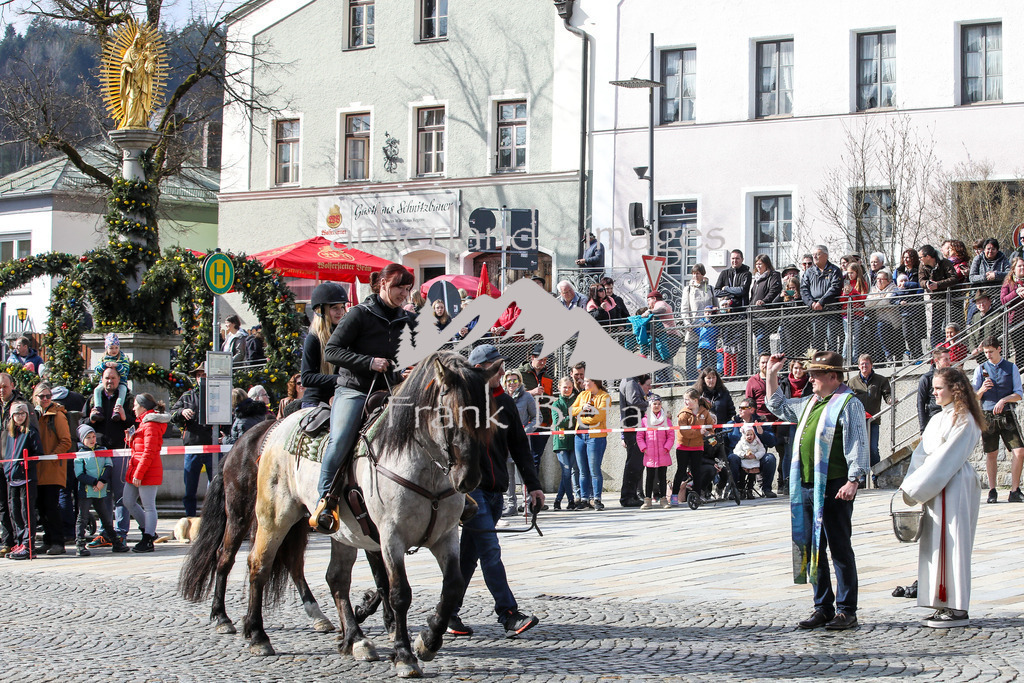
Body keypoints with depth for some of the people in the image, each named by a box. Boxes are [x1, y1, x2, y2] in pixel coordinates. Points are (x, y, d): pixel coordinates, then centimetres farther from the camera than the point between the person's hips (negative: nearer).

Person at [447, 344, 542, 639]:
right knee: (490, 550, -13)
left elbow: (519, 445, 16)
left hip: (495, 489, 6)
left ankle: (449, 612, 21)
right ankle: (509, 616, -17)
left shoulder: (505, 402, 12)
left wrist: (533, 485, 11)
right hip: (469, 488, -6)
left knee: (470, 552, 11)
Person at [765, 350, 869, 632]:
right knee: (812, 548, 10)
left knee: (840, 549, -2)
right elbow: (777, 406, 34)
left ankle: (846, 611, 3)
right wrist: (772, 375, 25)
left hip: (834, 488, -8)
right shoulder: (810, 403, 18)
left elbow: (857, 444, -13)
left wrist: (852, 481, -21)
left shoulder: (848, 404, -6)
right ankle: (823, 607, 18)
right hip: (807, 488, 8)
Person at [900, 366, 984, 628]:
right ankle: (946, 604, 13)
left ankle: (958, 609, -3)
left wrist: (916, 489, -15)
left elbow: (945, 459, -16)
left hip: (954, 487, -9)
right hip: (934, 487, 9)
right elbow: (922, 454, 12)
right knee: (937, 545, 8)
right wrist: (910, 484, -2)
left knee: (951, 545, -7)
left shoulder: (963, 421, -11)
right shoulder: (939, 419, 15)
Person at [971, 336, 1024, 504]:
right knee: (991, 454, 3)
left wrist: (1004, 400, -14)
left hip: (1007, 415, 0)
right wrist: (981, 390, -16)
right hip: (987, 415, 0)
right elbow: (974, 397, 6)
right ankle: (992, 491, 13)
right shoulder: (980, 369, 9)